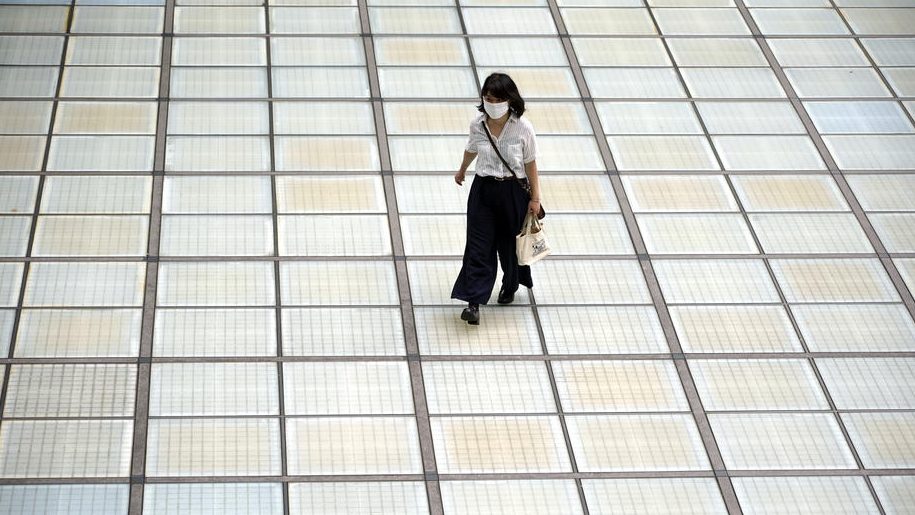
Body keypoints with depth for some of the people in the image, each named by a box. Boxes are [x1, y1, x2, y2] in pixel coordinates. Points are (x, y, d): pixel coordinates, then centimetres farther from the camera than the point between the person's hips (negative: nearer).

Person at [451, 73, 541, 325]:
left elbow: (530, 165, -5)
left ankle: (510, 285, 43)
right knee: (478, 245, -7)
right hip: (483, 190, 1)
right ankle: (474, 302, -10)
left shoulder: (523, 128, -13)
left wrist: (535, 198, -3)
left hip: (513, 191, -1)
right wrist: (462, 171, 32)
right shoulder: (478, 125, -6)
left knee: (510, 243, 15)